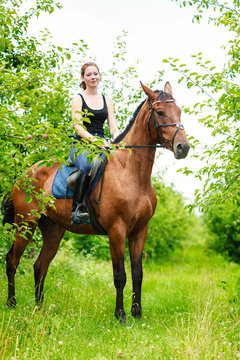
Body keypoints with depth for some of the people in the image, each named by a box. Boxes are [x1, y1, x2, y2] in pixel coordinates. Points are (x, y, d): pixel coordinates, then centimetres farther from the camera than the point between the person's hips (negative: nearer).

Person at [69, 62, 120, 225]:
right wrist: (94, 139, -22)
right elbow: (78, 126, -5)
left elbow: (113, 126, 13)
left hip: (102, 143, 4)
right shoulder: (78, 99, 8)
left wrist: (117, 140, -11)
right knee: (87, 165, -39)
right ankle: (77, 209, -36)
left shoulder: (107, 100, 20)